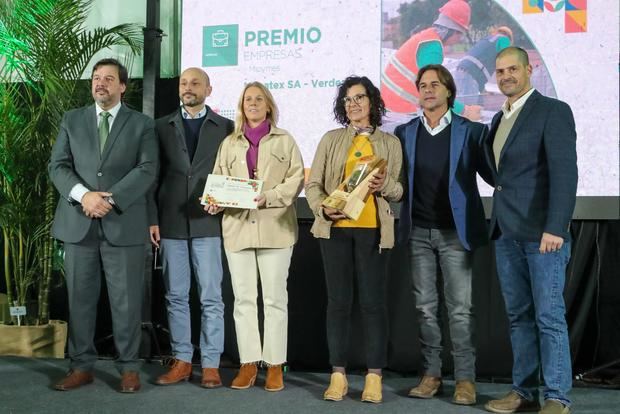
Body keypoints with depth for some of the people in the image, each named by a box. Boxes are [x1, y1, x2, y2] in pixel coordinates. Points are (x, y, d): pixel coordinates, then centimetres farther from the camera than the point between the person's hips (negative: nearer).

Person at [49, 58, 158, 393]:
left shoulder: (142, 125, 6)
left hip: (124, 224, -2)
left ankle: (129, 367, 12)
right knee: (80, 297, 7)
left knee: (126, 300, 2)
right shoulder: (71, 120, 13)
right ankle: (82, 366, 18)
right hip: (78, 223, 2)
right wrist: (83, 195, -14)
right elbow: (58, 166, 4)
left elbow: (146, 170, -5)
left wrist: (111, 200, -17)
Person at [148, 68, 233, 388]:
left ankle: (210, 364, 7)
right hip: (171, 223, 2)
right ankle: (181, 361, 16)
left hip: (208, 222, -2)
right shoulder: (162, 127, 11)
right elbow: (153, 175, 8)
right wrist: (153, 219, 1)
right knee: (176, 296, 7)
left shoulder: (225, 127, 7)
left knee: (211, 297, -1)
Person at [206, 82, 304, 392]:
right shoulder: (230, 143, 17)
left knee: (274, 298, 0)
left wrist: (268, 197, -15)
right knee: (243, 299, 4)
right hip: (237, 226, 3)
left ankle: (275, 365, 7)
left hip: (275, 226, -2)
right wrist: (215, 201, -9)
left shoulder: (284, 140, 9)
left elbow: (296, 179, 0)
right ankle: (248, 364, 12)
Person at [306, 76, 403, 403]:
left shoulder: (390, 142, 10)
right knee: (338, 300, 3)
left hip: (372, 229, 0)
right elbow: (313, 184, 5)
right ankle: (338, 375, 10)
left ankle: (374, 377, 5)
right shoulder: (331, 139, 10)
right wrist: (323, 208, -14)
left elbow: (399, 191, 8)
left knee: (373, 301, -2)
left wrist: (385, 185, -14)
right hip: (335, 228, 1)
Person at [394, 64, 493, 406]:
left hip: (454, 232, -3)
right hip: (418, 232, 3)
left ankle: (465, 378, 7)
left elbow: (492, 174, -2)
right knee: (425, 306, 8)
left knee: (460, 308, -1)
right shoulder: (404, 133, 9)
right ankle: (431, 373, 17)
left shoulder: (471, 131, 0)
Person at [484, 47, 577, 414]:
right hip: (506, 233, 7)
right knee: (519, 316, 10)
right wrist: (497, 225, 8)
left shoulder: (553, 111, -5)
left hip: (541, 232, -7)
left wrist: (555, 228, -22)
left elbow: (564, 171, -14)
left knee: (549, 316, -4)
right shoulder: (499, 119, 18)